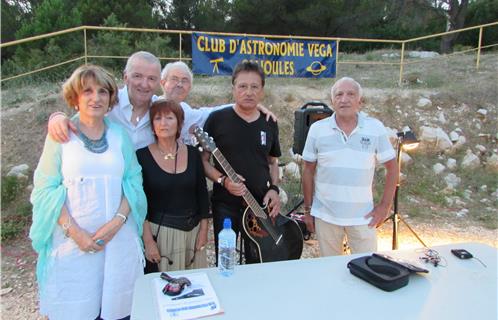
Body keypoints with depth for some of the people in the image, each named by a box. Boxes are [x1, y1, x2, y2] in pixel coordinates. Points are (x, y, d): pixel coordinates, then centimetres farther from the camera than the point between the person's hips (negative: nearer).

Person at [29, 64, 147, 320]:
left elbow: (133, 181, 4)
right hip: (72, 240, -2)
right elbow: (46, 188, -3)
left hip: (118, 239, 2)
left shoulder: (119, 134, 6)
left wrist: (117, 221, -10)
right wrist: (74, 231, -13)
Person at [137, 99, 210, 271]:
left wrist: (203, 231, 3)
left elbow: (202, 194, 6)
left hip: (193, 230, 3)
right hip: (159, 231, -3)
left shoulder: (193, 153, 2)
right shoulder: (142, 156, -6)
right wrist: (148, 241, -9)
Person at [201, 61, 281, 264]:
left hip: (262, 205, 4)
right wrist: (223, 180, -18)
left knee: (258, 264, 15)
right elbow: (203, 160, -3)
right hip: (225, 205, -3)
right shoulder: (217, 119, -6)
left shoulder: (269, 124, 6)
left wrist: (274, 189, 0)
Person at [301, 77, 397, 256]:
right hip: (325, 216, 1)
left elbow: (392, 167, 3)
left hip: (362, 216, 0)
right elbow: (308, 171, 2)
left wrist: (385, 205, -2)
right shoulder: (317, 129, -4)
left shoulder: (376, 128, -4)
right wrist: (308, 210, 4)